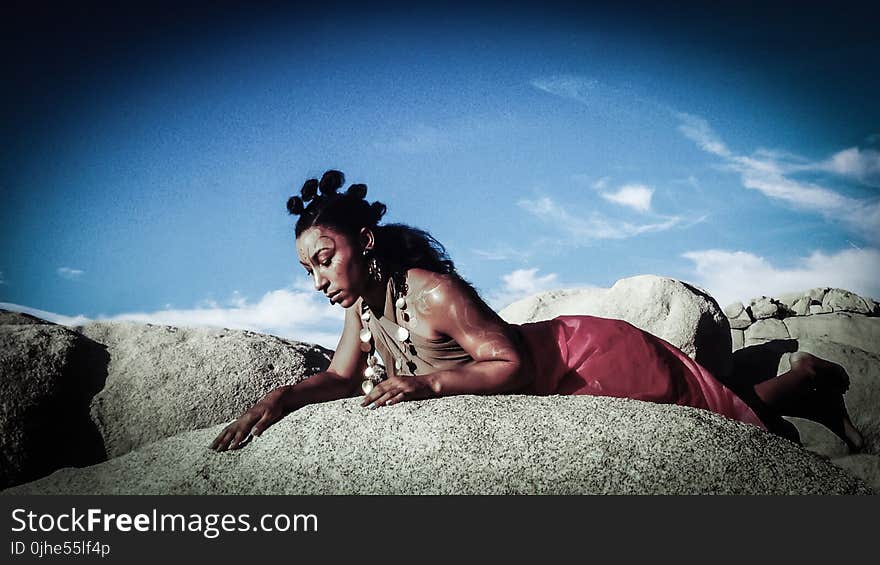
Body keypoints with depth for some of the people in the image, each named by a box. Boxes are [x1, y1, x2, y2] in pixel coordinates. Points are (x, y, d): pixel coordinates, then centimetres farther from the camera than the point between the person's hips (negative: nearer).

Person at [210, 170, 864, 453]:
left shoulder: (433, 292, -31)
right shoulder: (363, 305, -5)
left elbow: (515, 365, -29)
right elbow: (342, 377, 1)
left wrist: (428, 384, -37)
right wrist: (282, 397, -16)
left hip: (591, 357, -8)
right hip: (561, 367, 8)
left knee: (736, 418, 10)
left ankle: (812, 379, 34)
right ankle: (805, 387, 41)